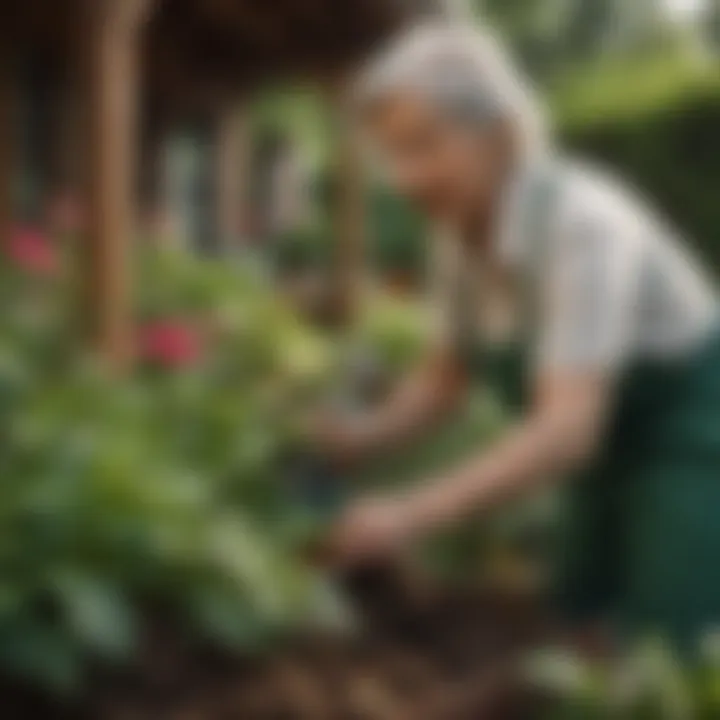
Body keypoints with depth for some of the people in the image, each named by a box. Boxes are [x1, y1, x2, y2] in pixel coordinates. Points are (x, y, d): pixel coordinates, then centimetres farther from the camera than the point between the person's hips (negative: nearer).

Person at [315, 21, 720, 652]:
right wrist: (361, 436, -15)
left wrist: (413, 514, -46)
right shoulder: (462, 234, -7)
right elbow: (445, 377, 4)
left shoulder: (584, 224, -31)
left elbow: (570, 428, -38)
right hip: (617, 454, 7)